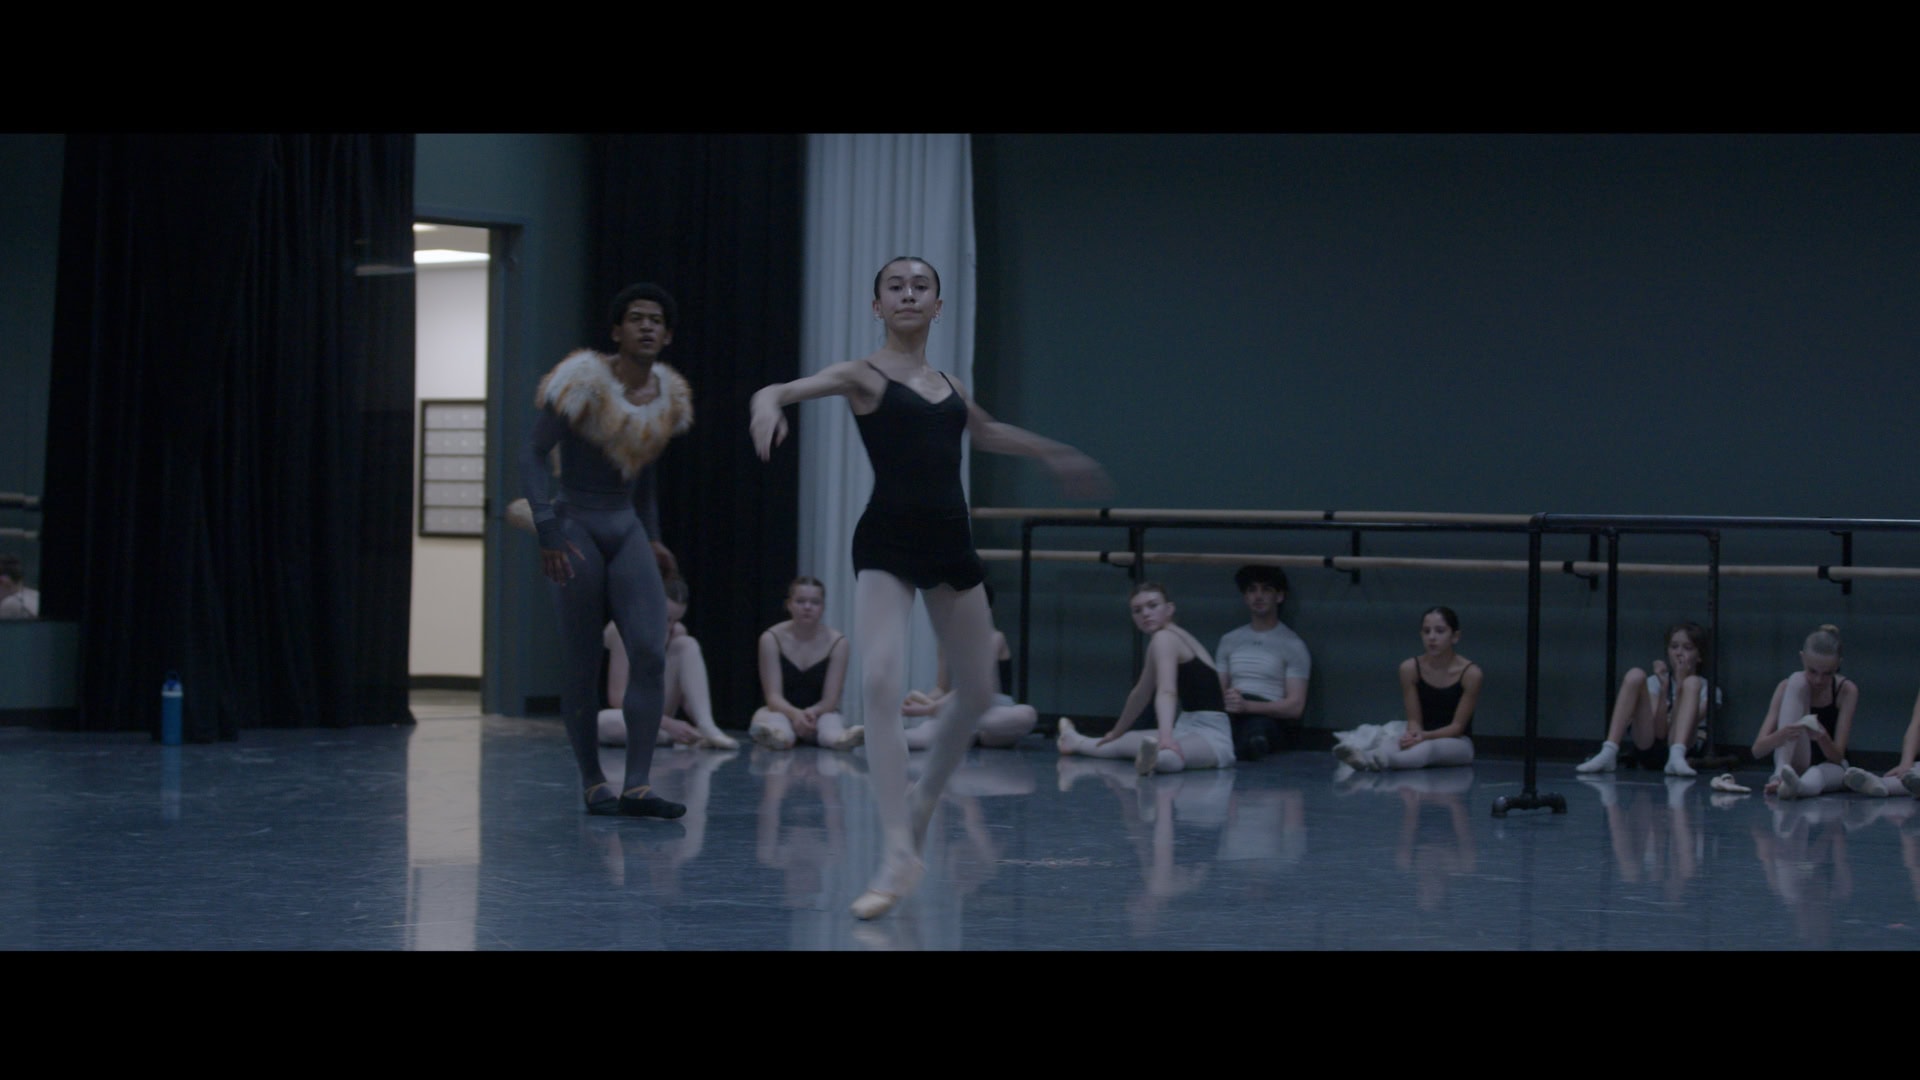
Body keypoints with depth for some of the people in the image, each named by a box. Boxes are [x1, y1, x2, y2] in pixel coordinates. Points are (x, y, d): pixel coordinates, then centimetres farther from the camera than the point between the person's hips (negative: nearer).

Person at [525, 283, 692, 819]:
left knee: (651, 654, -12)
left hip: (627, 532, 5)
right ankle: (594, 784, 13)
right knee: (583, 667, -1)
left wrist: (652, 535, 19)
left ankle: (636, 786, -13)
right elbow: (532, 456, -12)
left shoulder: (668, 395, 7)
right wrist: (548, 531, -20)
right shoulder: (586, 381, -11)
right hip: (578, 528, -5)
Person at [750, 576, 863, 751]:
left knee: (832, 721, -38)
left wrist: (811, 712, -36)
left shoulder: (837, 642, -9)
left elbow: (830, 699, -11)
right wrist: (795, 714, -39)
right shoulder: (772, 638, -10)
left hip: (820, 712, 0)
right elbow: (773, 696, -15)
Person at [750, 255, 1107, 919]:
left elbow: (985, 431, 36)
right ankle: (898, 857, -20)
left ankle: (925, 796, 41)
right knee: (880, 685, -23)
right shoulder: (862, 375, -1)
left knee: (978, 694, 12)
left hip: (950, 542, 6)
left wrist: (1054, 453, 45)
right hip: (886, 543, -6)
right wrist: (768, 404, -40)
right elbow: (777, 390, -16)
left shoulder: (949, 386, 14)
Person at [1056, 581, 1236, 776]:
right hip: (1194, 731, 9)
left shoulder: (1164, 638, -14)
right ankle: (1078, 742, 57)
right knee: (1123, 743, 28)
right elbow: (1142, 695, 29)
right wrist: (1116, 733, 39)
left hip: (1209, 735, -9)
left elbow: (1166, 692, -31)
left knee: (1168, 755, -42)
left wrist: (1166, 736, -46)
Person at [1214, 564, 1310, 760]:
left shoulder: (1292, 645, 8)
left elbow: (1295, 706, -1)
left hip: (1267, 716, -4)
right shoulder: (1229, 641, 25)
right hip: (1230, 715, 4)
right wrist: (1226, 702, -6)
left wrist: (1247, 706, -17)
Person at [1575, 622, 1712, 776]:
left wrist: (1680, 684, -10)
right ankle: (1608, 753, -31)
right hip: (1650, 751, 1)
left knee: (1692, 683, -18)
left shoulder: (1707, 689, 12)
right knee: (1635, 675, -15)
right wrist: (1664, 688, -11)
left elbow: (1685, 723, -7)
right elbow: (1659, 731, -2)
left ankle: (1677, 757, -40)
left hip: (1687, 748, -1)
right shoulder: (1655, 682, 15)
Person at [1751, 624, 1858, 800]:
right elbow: (1757, 750, -18)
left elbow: (1837, 756, -17)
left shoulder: (1846, 690, -12)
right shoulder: (1789, 686, -11)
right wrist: (1781, 735, -41)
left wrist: (1822, 738, -40)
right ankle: (1781, 774, -42)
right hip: (1793, 765, 0)